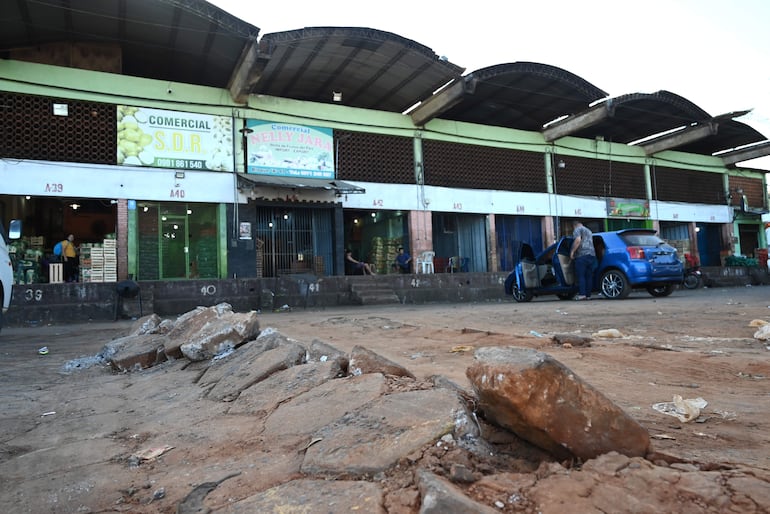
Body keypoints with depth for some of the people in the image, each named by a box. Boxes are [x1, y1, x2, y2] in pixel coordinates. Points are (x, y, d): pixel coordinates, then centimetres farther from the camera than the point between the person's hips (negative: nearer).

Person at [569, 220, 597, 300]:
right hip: (592, 255, 7)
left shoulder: (577, 229, 4)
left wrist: (572, 251, -10)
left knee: (581, 276, -6)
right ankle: (588, 295, 7)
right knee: (589, 276, 7)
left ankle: (582, 294, -13)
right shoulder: (589, 231, 30)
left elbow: (578, 240, -13)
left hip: (582, 255, -7)